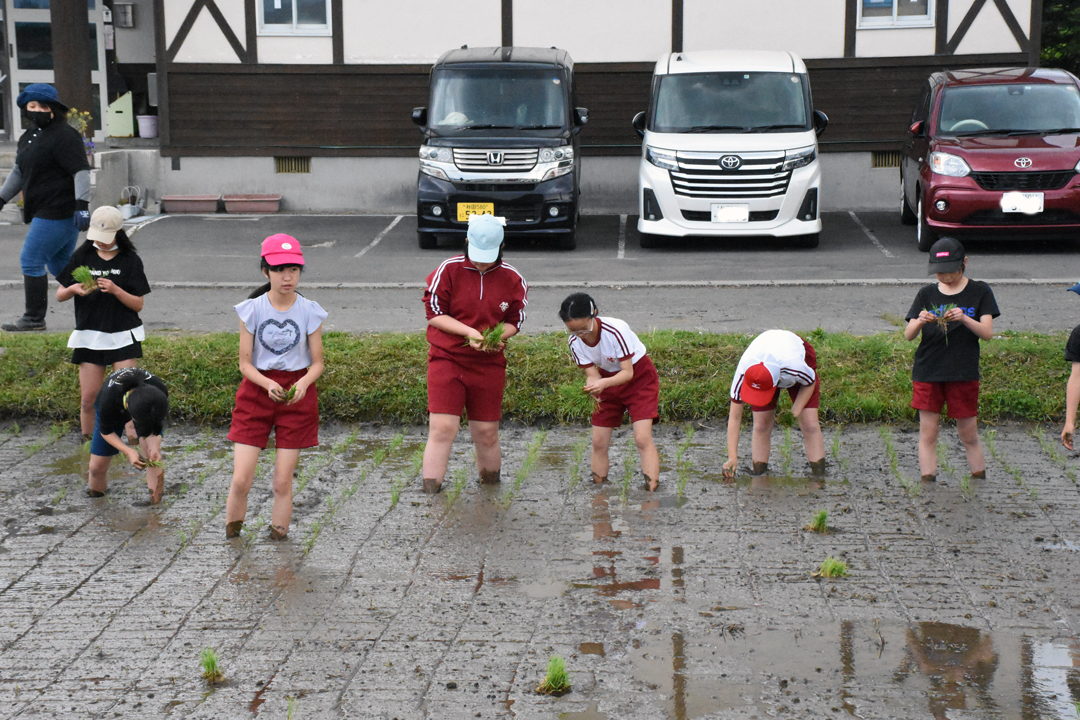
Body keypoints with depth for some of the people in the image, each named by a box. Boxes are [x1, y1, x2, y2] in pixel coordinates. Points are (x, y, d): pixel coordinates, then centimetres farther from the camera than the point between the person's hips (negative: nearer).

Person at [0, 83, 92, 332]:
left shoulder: (64, 136, -13)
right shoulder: (30, 136, 16)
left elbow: (81, 171, -19)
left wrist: (82, 206, -27)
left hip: (58, 212, -10)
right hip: (45, 211, 10)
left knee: (31, 261, -7)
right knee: (60, 265, 13)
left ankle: (34, 319, 1)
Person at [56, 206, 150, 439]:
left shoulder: (130, 261, -1)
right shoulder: (82, 257, 5)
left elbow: (138, 304, -3)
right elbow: (59, 295, 9)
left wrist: (115, 290, -19)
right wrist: (73, 289, -13)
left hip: (123, 336, -2)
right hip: (89, 335, 2)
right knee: (89, 398, 2)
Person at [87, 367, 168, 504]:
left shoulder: (160, 392, -41)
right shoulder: (109, 399, -46)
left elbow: (155, 426, -19)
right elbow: (106, 431, -24)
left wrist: (154, 446, -38)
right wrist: (129, 451, -39)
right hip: (113, 412, -1)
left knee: (154, 457, -22)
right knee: (97, 467, 2)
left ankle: (155, 503, -17)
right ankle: (97, 492, 33)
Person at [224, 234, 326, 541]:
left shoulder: (309, 312, -4)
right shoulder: (252, 310, -4)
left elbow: (317, 363, 1)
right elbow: (245, 363, -2)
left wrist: (303, 383, -21)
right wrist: (267, 384, -21)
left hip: (297, 396, 0)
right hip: (256, 392, 0)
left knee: (283, 482, 2)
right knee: (241, 480, -5)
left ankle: (278, 537, 16)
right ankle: (230, 538, 14)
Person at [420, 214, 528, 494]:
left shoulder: (512, 279, 1)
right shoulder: (449, 270, -6)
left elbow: (514, 321, 9)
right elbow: (434, 312, -4)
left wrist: (498, 336, -14)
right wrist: (469, 332, -16)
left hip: (489, 364, 2)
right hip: (446, 358, -2)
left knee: (486, 432, 7)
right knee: (442, 428, -12)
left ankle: (490, 489, 28)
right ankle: (430, 493, -7)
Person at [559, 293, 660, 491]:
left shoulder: (615, 330, -33)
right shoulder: (575, 341, -16)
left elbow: (627, 372, -29)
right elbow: (592, 373, -14)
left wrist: (603, 383, -47)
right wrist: (592, 386, -38)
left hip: (639, 377, -5)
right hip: (608, 380, 5)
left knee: (642, 438, -18)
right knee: (598, 442, 0)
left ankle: (652, 491, -17)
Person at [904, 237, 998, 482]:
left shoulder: (979, 291, 3)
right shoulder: (927, 294, 7)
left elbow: (987, 332, -6)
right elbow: (908, 335, 1)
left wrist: (964, 319, -25)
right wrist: (919, 322, -22)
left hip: (964, 373, -1)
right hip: (927, 372, 2)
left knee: (969, 435, 4)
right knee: (927, 433, 0)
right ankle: (927, 482, 3)